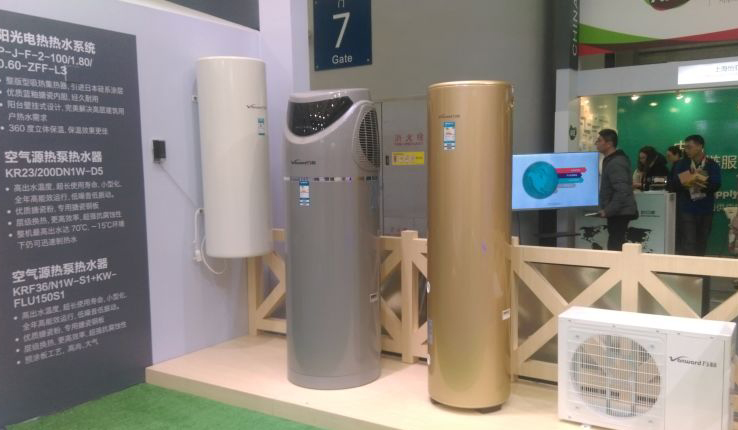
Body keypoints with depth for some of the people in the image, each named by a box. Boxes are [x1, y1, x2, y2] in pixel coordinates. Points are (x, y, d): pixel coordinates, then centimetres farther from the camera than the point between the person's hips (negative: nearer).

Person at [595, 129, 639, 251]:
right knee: (618, 246, 16)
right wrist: (606, 209, 18)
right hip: (619, 212, 11)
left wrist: (607, 211, -22)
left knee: (614, 247, -10)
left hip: (619, 213, -11)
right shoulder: (612, 160, 15)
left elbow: (622, 192, -27)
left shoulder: (615, 163, -19)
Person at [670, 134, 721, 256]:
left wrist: (691, 181, -20)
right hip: (687, 210, -1)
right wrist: (695, 181, -19)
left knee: (701, 244, 10)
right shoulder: (681, 165, 6)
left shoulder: (712, 165, 4)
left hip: (705, 210, 1)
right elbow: (675, 184, -7)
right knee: (688, 244, -9)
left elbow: (716, 185, -12)